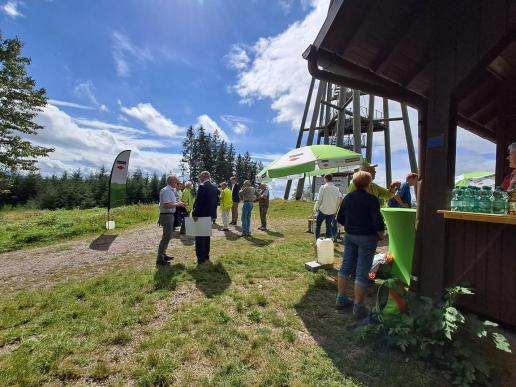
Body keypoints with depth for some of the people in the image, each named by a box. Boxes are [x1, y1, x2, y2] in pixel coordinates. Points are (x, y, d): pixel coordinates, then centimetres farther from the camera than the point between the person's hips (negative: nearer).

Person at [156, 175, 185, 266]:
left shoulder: (171, 190, 13)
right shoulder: (166, 190, -17)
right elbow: (167, 205, -25)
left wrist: (178, 204, 9)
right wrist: (177, 204, -14)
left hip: (170, 215, 11)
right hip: (166, 215, -11)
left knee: (167, 236, 19)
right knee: (166, 237, -8)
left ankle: (163, 255, 32)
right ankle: (159, 259, 0)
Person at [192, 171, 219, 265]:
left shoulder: (202, 187, -15)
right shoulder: (215, 188, 8)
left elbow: (198, 201, -20)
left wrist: (194, 214, -14)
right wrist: (212, 213, 15)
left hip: (201, 215, -7)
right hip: (210, 215, 8)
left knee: (199, 237, 1)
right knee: (206, 236, 17)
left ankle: (201, 259, 6)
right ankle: (206, 257, 26)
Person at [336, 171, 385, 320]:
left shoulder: (348, 197, 4)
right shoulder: (371, 200, -14)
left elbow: (340, 219, 9)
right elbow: (377, 221, -17)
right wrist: (380, 234, 0)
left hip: (349, 236, 6)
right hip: (366, 238, -6)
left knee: (346, 266, 14)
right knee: (362, 271, 1)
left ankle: (341, 299, 26)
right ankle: (358, 308, 10)